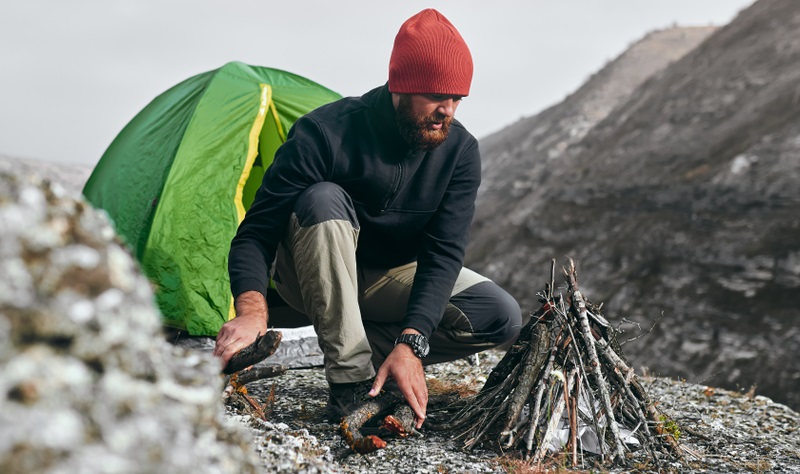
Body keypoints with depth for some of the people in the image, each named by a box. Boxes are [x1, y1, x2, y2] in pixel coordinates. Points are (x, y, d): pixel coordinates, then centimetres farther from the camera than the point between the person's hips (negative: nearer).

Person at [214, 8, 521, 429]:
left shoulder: (460, 150, -16)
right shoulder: (325, 133, -27)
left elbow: (444, 252, -22)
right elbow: (256, 233, -29)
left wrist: (410, 342, -37)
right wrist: (253, 309, -49)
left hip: (391, 279, 3)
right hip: (314, 278, -3)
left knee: (502, 318, -18)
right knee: (324, 199, -37)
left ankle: (370, 347, -6)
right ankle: (351, 376, -32)